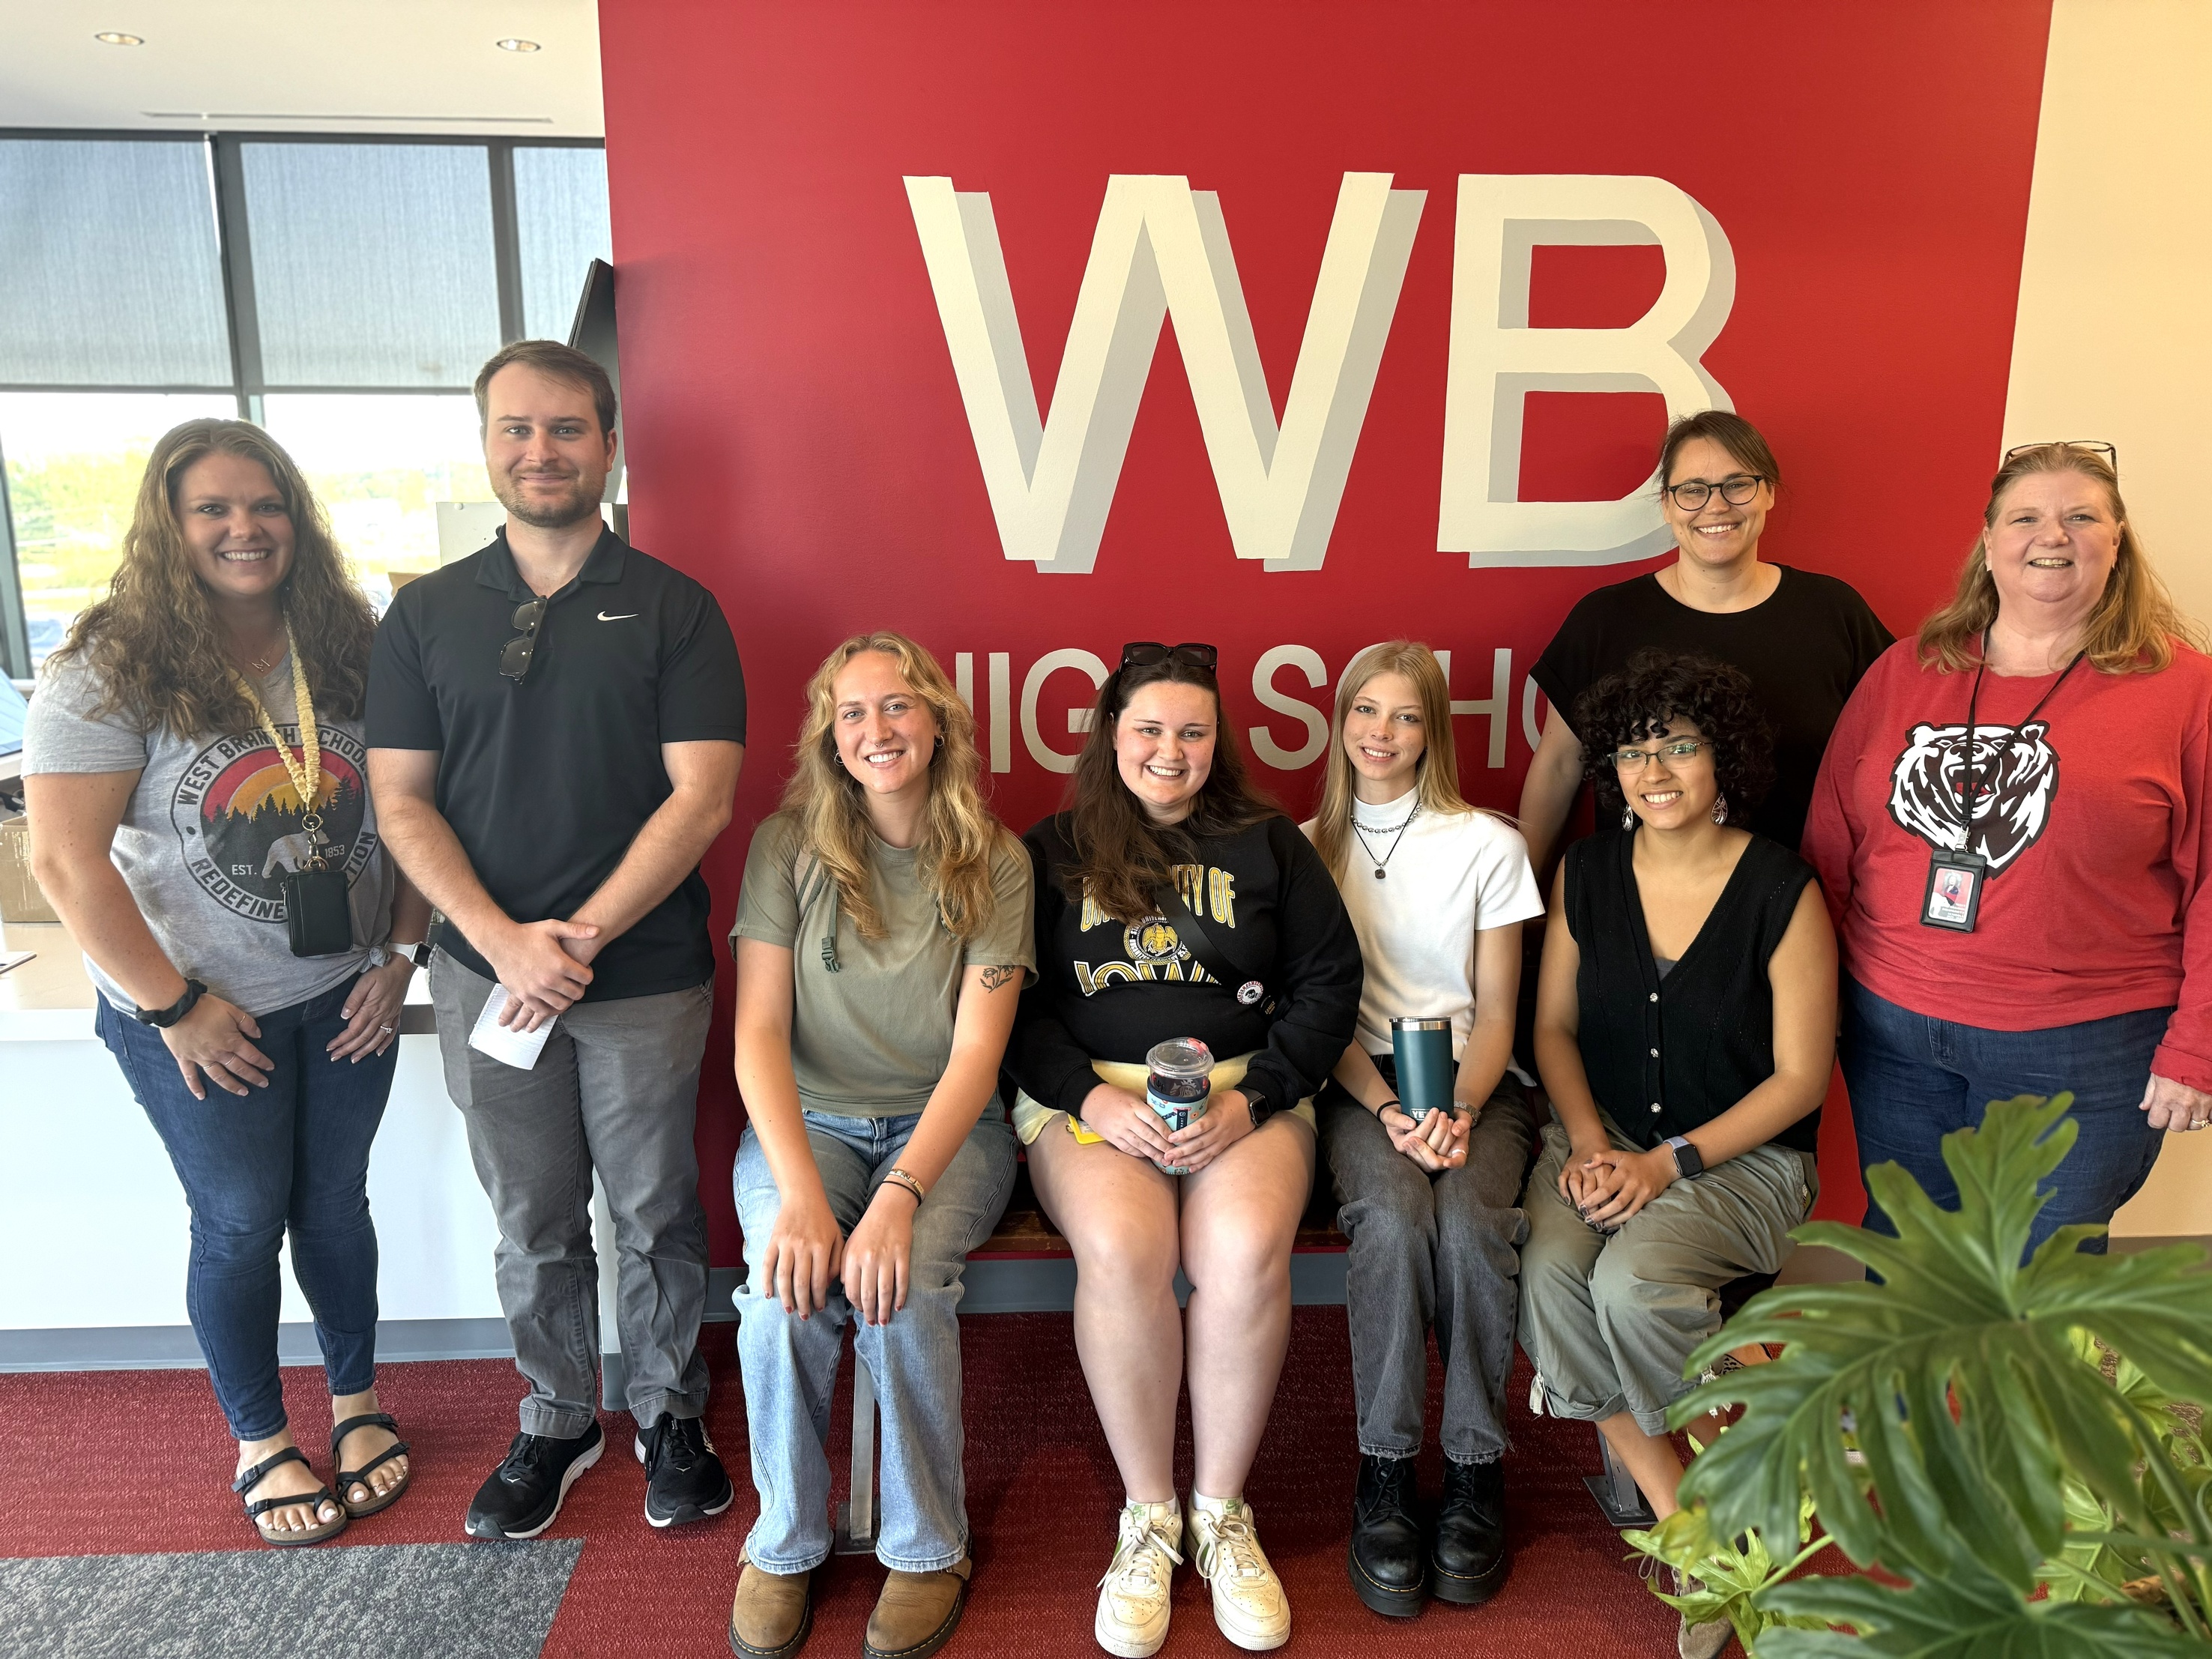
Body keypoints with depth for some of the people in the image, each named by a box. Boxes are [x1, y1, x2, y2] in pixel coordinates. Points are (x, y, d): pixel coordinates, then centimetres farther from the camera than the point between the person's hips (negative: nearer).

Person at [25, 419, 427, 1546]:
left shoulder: (347, 649, -1)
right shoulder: (111, 671, -12)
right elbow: (67, 861, -14)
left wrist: (400, 957, -3)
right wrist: (175, 1005, -14)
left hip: (347, 996, 3)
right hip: (202, 1017, -3)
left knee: (334, 1200, 16)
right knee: (242, 1222, 9)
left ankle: (357, 1402, 36)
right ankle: (259, 1441, 31)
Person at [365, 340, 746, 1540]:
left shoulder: (672, 609, -1)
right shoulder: (427, 613, 6)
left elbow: (701, 799, -9)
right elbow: (402, 803, 2)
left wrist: (581, 938, -14)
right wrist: (506, 941, -12)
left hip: (646, 978, -2)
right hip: (489, 976, 2)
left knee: (655, 1215, 11)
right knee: (533, 1226, 14)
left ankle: (670, 1414, 31)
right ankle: (558, 1422, 34)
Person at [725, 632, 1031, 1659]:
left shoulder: (994, 864, -4)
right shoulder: (788, 846, -2)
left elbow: (975, 1051, -11)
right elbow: (758, 1031, -8)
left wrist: (900, 1198, -26)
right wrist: (799, 1191, -23)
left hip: (945, 1127, -1)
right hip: (806, 1119, 1)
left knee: (902, 1280, -29)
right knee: (786, 1285, -28)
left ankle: (929, 1550, -4)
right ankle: (785, 1544, -2)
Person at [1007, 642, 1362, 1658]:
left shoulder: (1268, 846, 12)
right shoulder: (1051, 853, 10)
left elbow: (1329, 985, 7)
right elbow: (1016, 1003, 5)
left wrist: (1251, 1097, -7)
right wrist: (1092, 1098, -11)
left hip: (1247, 1093, 1)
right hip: (1088, 1097, 0)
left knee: (1246, 1248, -30)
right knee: (1122, 1249, -31)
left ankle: (1222, 1510, -6)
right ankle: (1147, 1514, -8)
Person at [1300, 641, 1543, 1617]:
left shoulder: (1488, 847, 5)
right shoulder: (1310, 847, 8)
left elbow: (1497, 1012, 3)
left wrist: (1461, 1109, -15)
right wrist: (1388, 1109, -13)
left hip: (1472, 1082, 0)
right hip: (1359, 1081, 0)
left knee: (1471, 1222, -30)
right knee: (1394, 1218, -31)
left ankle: (1475, 1465, -10)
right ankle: (1383, 1466, -14)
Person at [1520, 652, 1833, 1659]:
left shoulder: (1783, 891, -9)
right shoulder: (1587, 873, 4)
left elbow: (1800, 1077, -8)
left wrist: (1671, 1162, -16)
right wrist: (1587, 1142, -7)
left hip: (1743, 1154, -3)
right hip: (1601, 1134, 4)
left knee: (1632, 1281, -30)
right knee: (1548, 1270, -25)